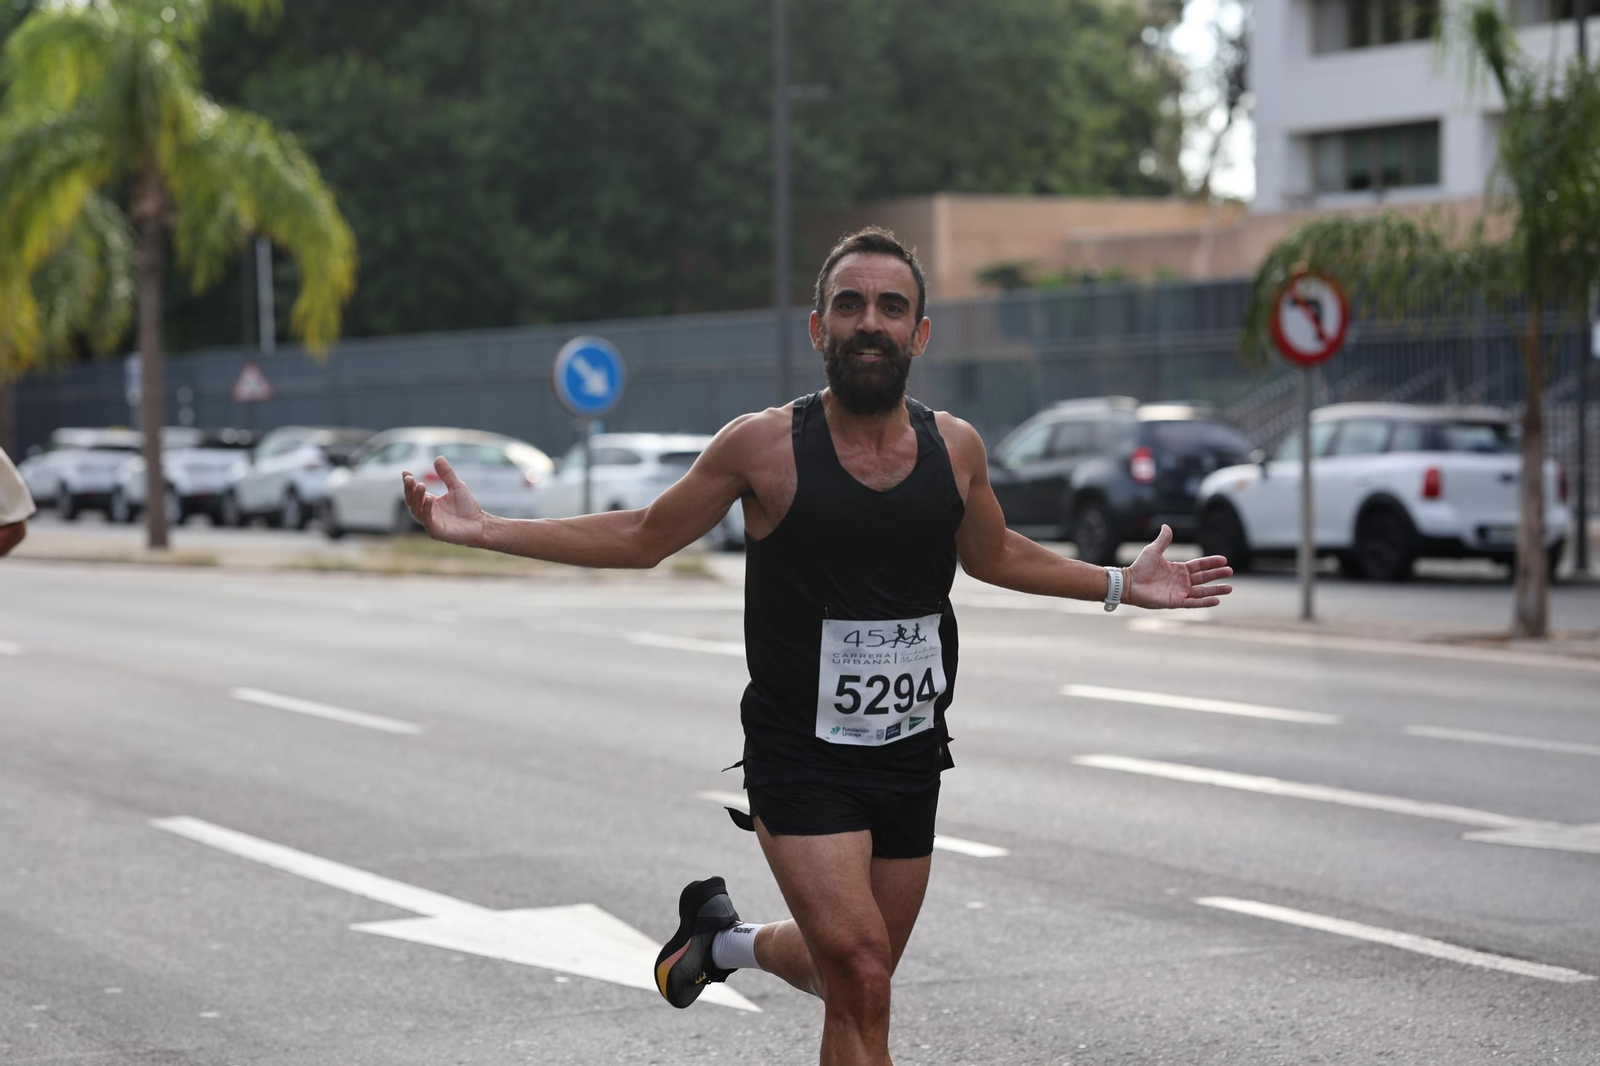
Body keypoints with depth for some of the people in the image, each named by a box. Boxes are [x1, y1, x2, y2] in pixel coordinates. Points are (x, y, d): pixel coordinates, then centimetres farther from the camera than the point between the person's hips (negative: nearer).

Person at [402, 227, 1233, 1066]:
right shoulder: (764, 446, -10)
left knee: (854, 979, 16)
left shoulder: (955, 450, -1)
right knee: (861, 977, -19)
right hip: (801, 762, -4)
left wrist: (1119, 585, 17)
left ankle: (726, 940, 46)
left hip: (910, 757, 4)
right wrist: (484, 531, -4)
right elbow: (644, 538, 2)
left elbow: (992, 554, 20)